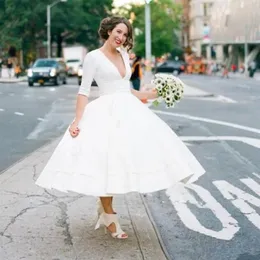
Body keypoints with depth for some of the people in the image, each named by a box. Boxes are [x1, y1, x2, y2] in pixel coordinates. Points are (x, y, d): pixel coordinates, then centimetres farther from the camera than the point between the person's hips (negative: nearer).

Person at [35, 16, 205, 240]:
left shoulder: (124, 55, 15)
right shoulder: (93, 57, -3)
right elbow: (84, 90, -7)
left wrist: (151, 94, 18)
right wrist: (77, 120, -15)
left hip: (129, 111, 7)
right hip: (106, 113, -6)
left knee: (127, 160, 4)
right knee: (105, 164, -5)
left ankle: (105, 208, 19)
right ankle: (109, 216, 8)